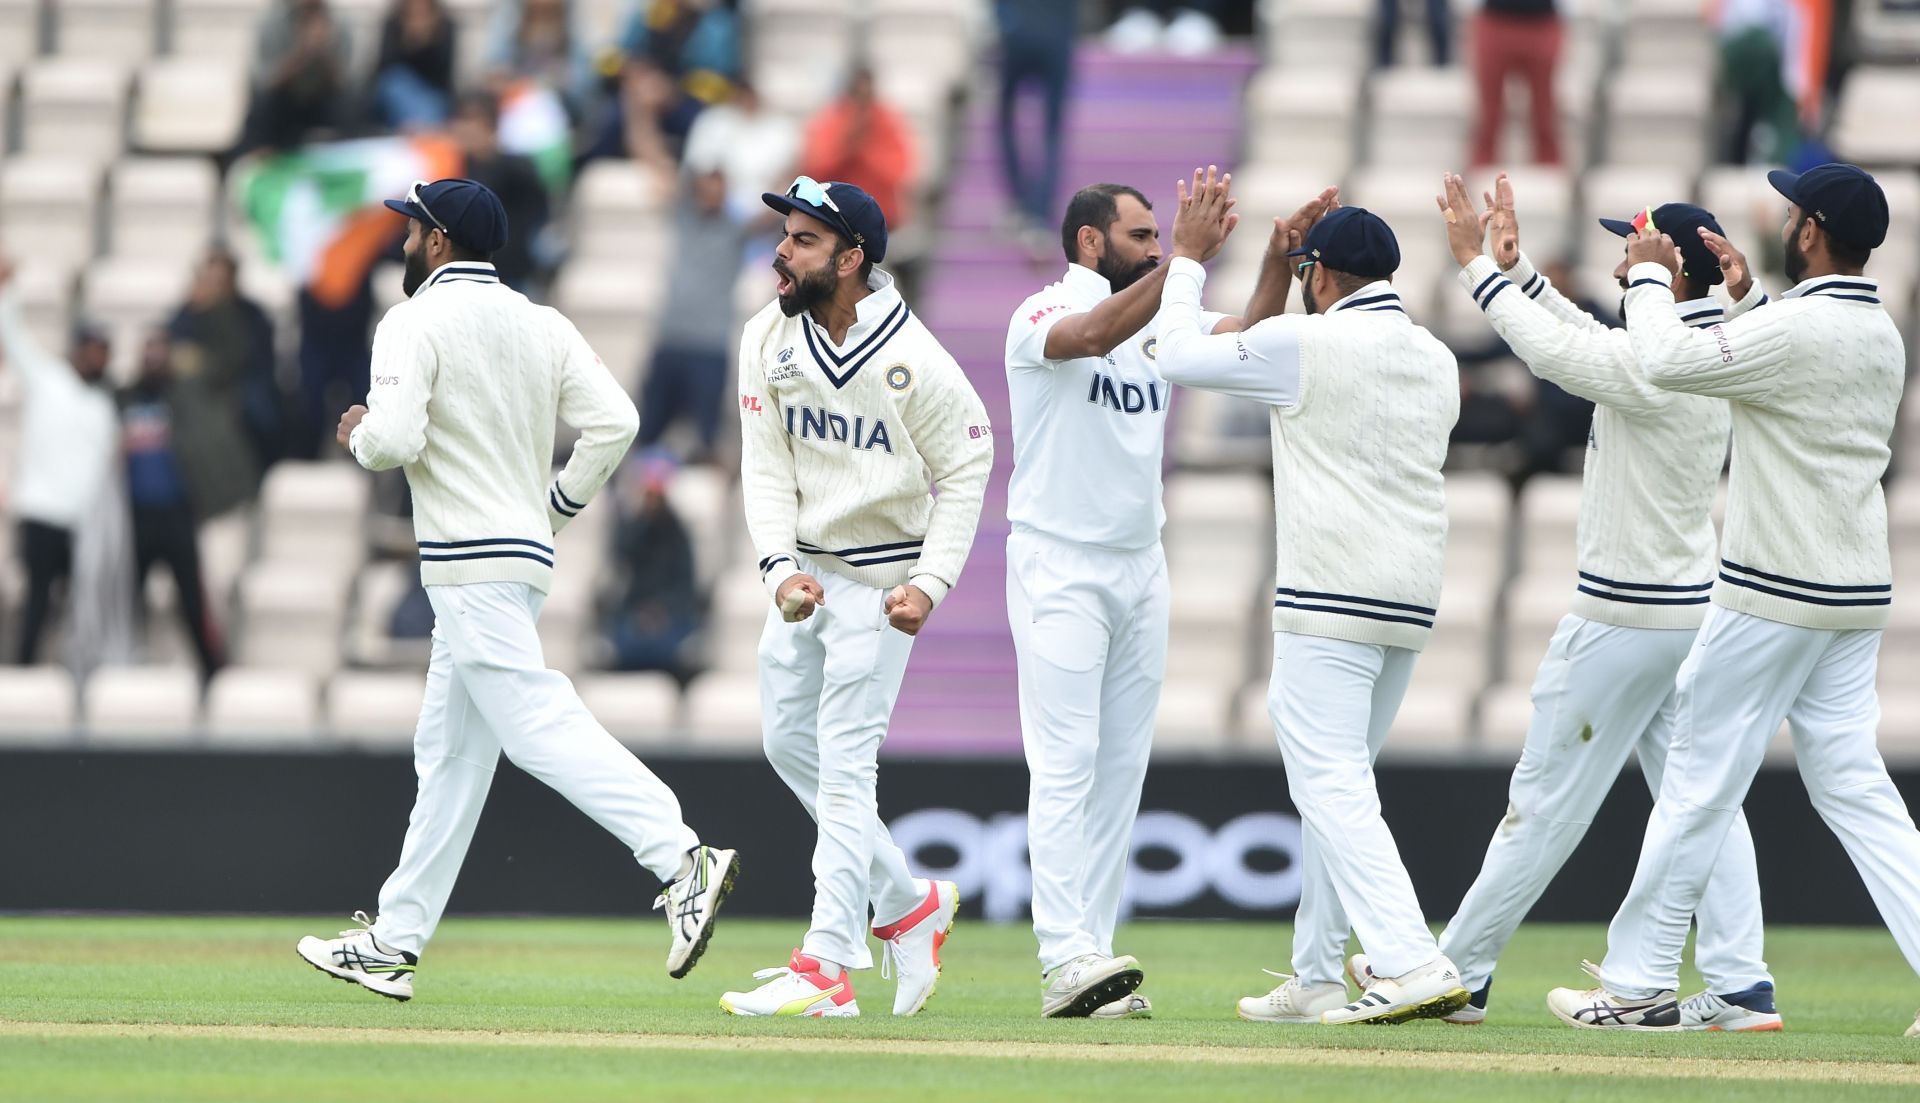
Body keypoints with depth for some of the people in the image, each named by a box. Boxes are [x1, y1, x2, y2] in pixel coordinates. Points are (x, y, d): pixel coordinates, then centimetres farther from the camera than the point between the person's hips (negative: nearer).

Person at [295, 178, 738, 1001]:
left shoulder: (416, 322, -8)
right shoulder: (542, 325, 13)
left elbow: (396, 440, -19)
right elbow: (613, 421, 2)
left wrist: (358, 435, 3)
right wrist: (559, 503, 13)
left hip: (469, 564, -9)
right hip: (527, 555, 9)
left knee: (539, 727, -17)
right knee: (448, 750, 13)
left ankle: (681, 860, -31)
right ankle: (392, 943, 19)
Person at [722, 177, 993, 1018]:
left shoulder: (914, 363, -19)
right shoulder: (768, 340, -4)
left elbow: (966, 470, -11)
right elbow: (767, 467, -5)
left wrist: (931, 583, -19)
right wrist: (780, 567, -19)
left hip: (881, 580, -7)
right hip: (804, 569, 7)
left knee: (843, 764, -11)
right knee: (789, 742, 13)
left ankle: (828, 966, -12)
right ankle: (908, 905, 27)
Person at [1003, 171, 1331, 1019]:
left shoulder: (1161, 321, 12)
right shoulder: (1041, 316, -10)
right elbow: (1095, 334, -32)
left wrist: (1278, 261, -15)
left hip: (1140, 567, 7)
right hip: (1059, 566, -7)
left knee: (1121, 771, 4)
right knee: (1065, 765, -13)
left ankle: (1085, 966, 5)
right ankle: (1068, 957, -20)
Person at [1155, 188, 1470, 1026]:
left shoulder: (1308, 344, -9)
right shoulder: (1436, 360, 13)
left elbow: (1180, 355, 0)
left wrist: (1188, 259, 15)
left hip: (1331, 602, -8)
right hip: (1412, 605, 8)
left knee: (1332, 789, -11)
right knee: (1336, 786, 18)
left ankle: (1413, 966, -25)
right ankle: (1315, 980, 20)